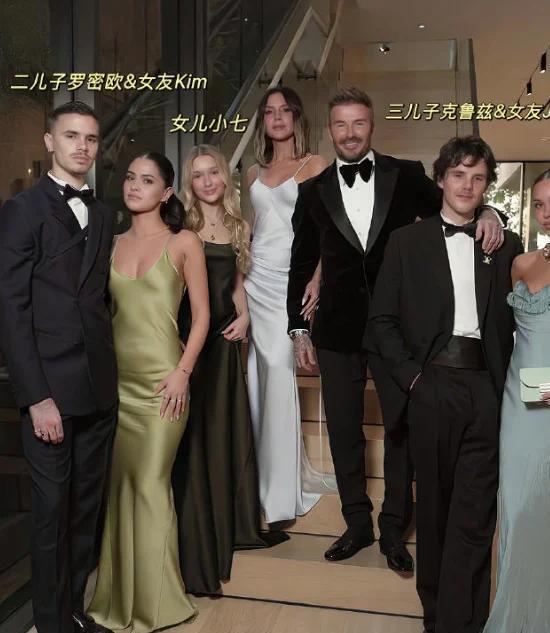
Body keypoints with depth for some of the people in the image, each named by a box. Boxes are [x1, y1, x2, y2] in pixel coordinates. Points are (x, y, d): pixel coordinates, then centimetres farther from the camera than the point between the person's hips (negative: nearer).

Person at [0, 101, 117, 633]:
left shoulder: (102, 216, 12)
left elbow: (99, 297, 12)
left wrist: (108, 369, 3)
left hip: (100, 389, 5)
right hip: (51, 390, -5)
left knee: (86, 508, 14)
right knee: (52, 510, 6)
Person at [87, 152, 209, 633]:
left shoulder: (184, 243, -1)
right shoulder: (111, 244, 10)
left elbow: (201, 313, -3)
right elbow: (104, 311, 14)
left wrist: (183, 372, -12)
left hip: (162, 378, -4)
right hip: (115, 378, 4)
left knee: (151, 484, 1)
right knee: (119, 483, 11)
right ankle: (120, 594, 28)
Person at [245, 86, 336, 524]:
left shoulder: (316, 166, 4)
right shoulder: (255, 172, 18)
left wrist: (316, 279, -16)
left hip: (292, 278, -5)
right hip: (256, 278, 5)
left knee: (278, 368, -13)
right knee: (258, 375, 2)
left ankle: (282, 490, -1)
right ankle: (264, 475, 15)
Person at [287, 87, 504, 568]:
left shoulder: (407, 176, 1)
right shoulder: (314, 191, 5)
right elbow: (302, 265, 8)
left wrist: (486, 212, -16)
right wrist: (298, 329, 7)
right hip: (338, 331, 2)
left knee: (401, 429, 8)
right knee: (344, 433, 11)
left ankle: (394, 529, 27)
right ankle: (358, 524, 30)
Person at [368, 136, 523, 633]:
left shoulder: (506, 246, 11)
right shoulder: (407, 241, 7)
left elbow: (514, 323, 9)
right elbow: (382, 319, 4)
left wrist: (506, 383, -2)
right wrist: (409, 375, -4)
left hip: (485, 392, 1)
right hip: (430, 387, 0)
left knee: (474, 514, -1)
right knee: (433, 506, 11)